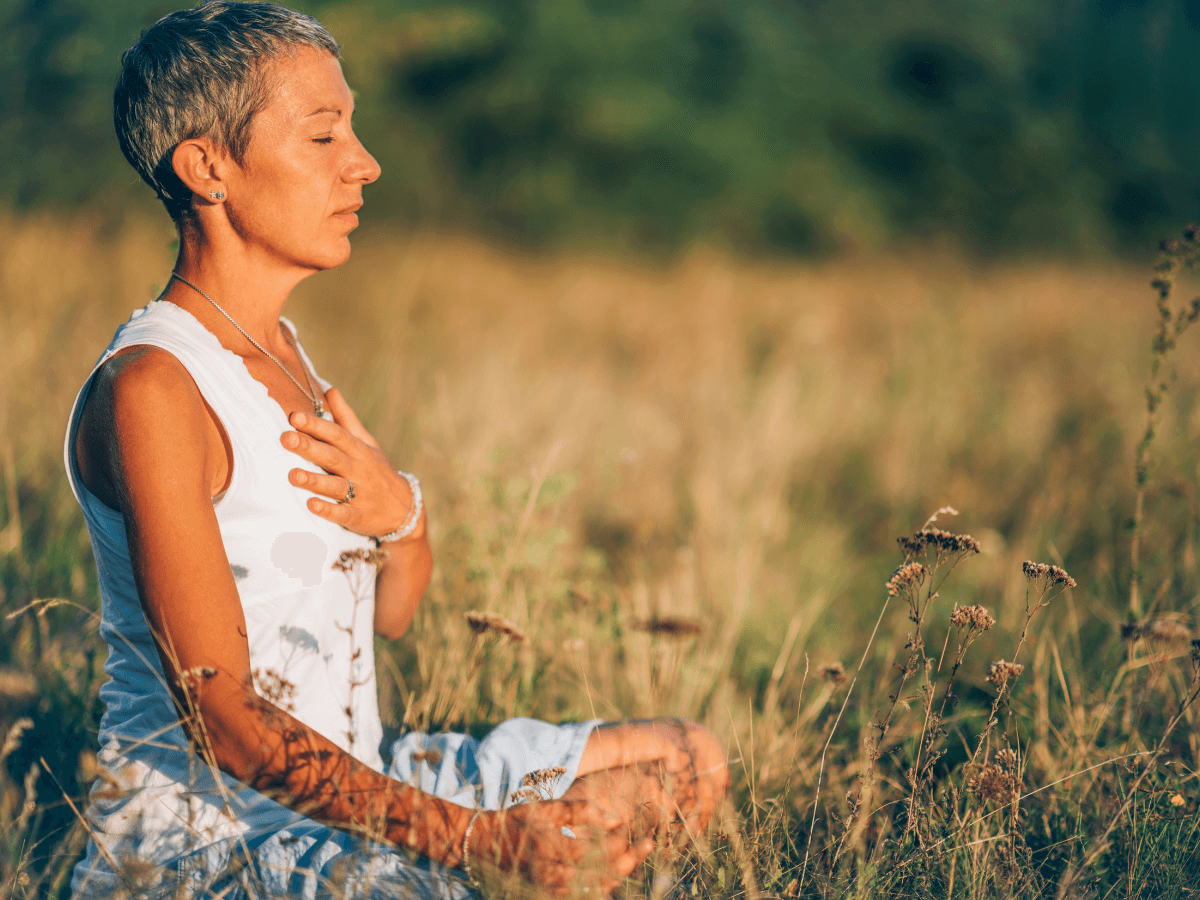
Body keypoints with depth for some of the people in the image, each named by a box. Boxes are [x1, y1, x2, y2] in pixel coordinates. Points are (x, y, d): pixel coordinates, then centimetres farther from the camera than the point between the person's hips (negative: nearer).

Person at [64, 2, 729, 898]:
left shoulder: (275, 346, 12)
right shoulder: (151, 391, -18)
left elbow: (392, 612, 18)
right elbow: (225, 721, -23)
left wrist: (401, 515, -7)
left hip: (349, 785, 9)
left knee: (690, 764, 10)